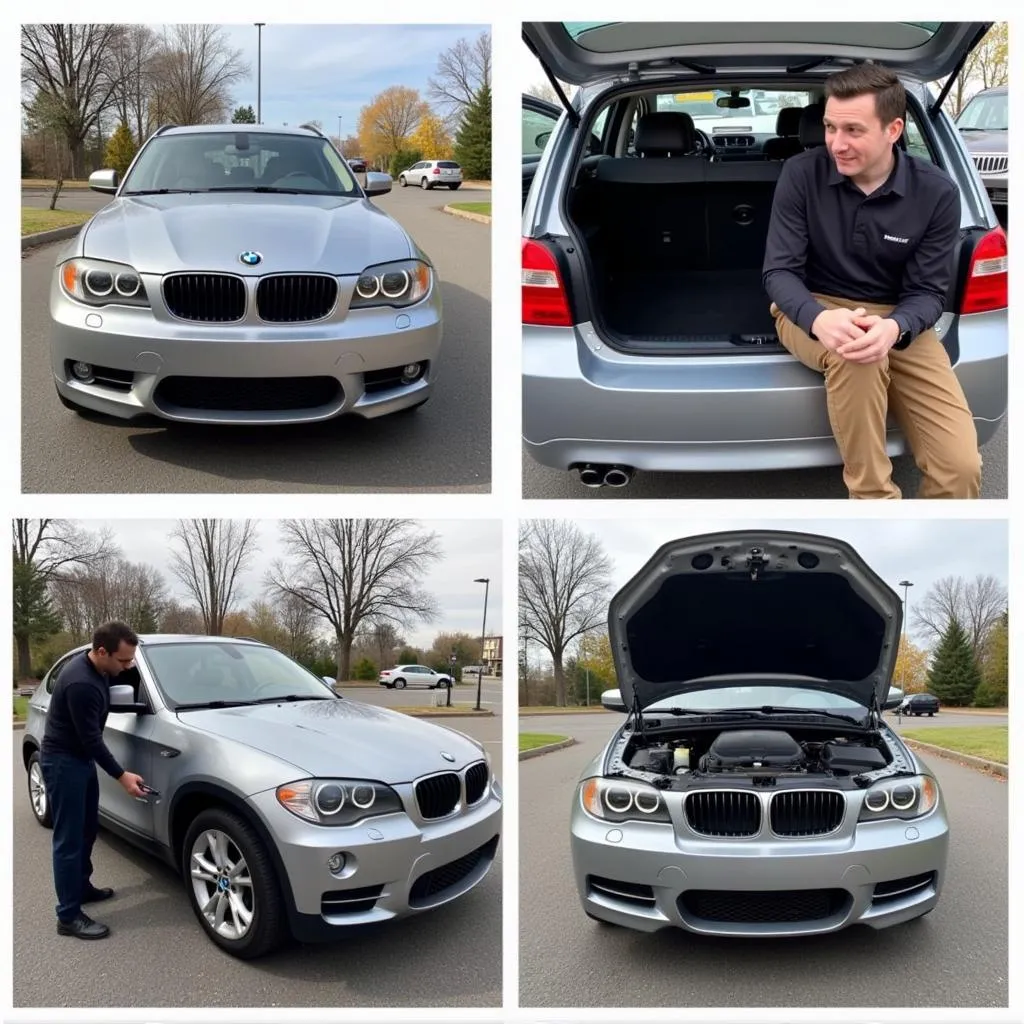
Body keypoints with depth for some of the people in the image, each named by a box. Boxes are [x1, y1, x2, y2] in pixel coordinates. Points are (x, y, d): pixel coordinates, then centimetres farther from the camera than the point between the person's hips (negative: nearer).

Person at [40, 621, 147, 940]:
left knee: (86, 831, 19)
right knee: (69, 839, -6)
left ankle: (82, 887, 35)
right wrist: (121, 776, -21)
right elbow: (91, 739, -26)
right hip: (63, 761, -10)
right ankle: (69, 916, 0)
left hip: (80, 758, 10)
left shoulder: (96, 668, -2)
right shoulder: (81, 683, -31)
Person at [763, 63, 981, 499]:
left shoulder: (937, 192, -9)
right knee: (854, 356, -41)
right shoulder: (801, 174, -11)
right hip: (813, 312, -1)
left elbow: (927, 292, -8)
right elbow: (779, 271, -12)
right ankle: (873, 494, -22)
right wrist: (819, 319, -35)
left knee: (960, 465, -19)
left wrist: (893, 328, -33)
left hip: (899, 321, 1)